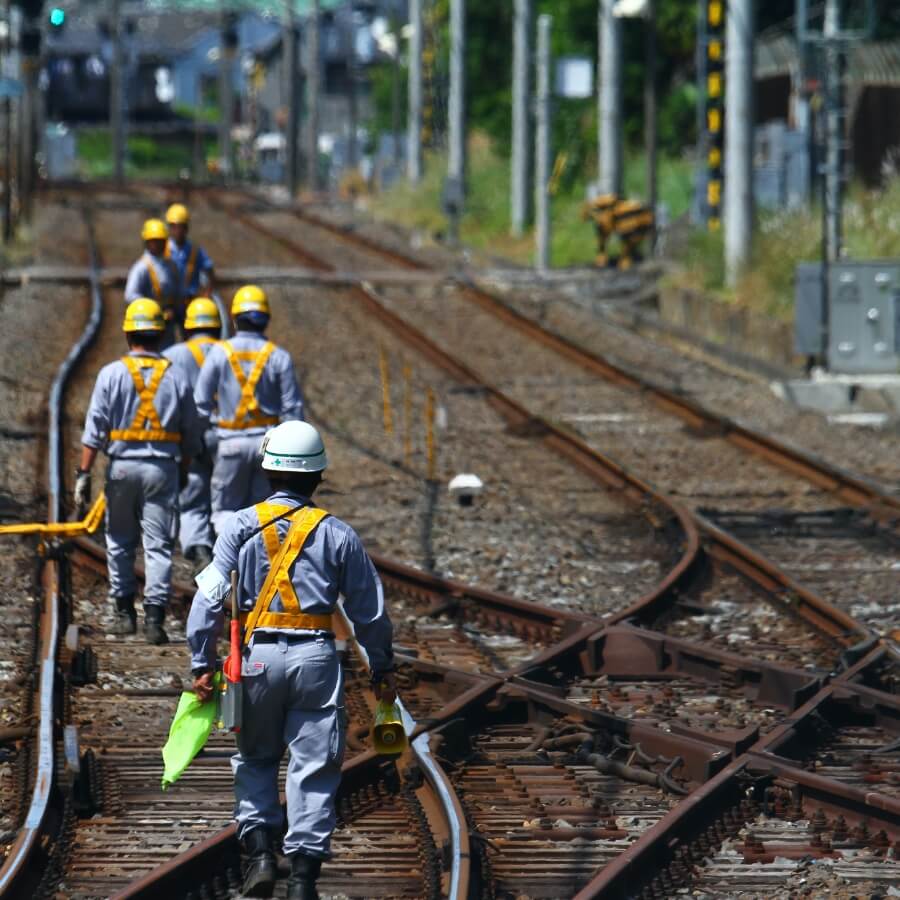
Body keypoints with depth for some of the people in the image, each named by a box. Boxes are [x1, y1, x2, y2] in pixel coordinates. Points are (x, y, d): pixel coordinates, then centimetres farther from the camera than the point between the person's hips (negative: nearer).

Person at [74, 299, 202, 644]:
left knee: (120, 542, 14)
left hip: (123, 465, 0)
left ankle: (124, 612, 16)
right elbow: (192, 435, 7)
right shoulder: (176, 378, 3)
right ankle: (154, 616, -8)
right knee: (158, 545, 0)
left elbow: (94, 430, -6)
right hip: (163, 467, 0)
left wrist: (84, 474, -3)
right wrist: (184, 472, 19)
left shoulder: (112, 374, -2)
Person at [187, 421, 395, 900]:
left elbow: (209, 597, -4)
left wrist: (202, 663, 1)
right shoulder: (337, 534, 3)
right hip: (316, 656, 0)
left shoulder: (241, 526, 2)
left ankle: (260, 849, 4)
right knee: (314, 767, 4)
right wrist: (382, 668, 19)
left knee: (255, 759, 18)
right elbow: (370, 611, 8)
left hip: (259, 656, 0)